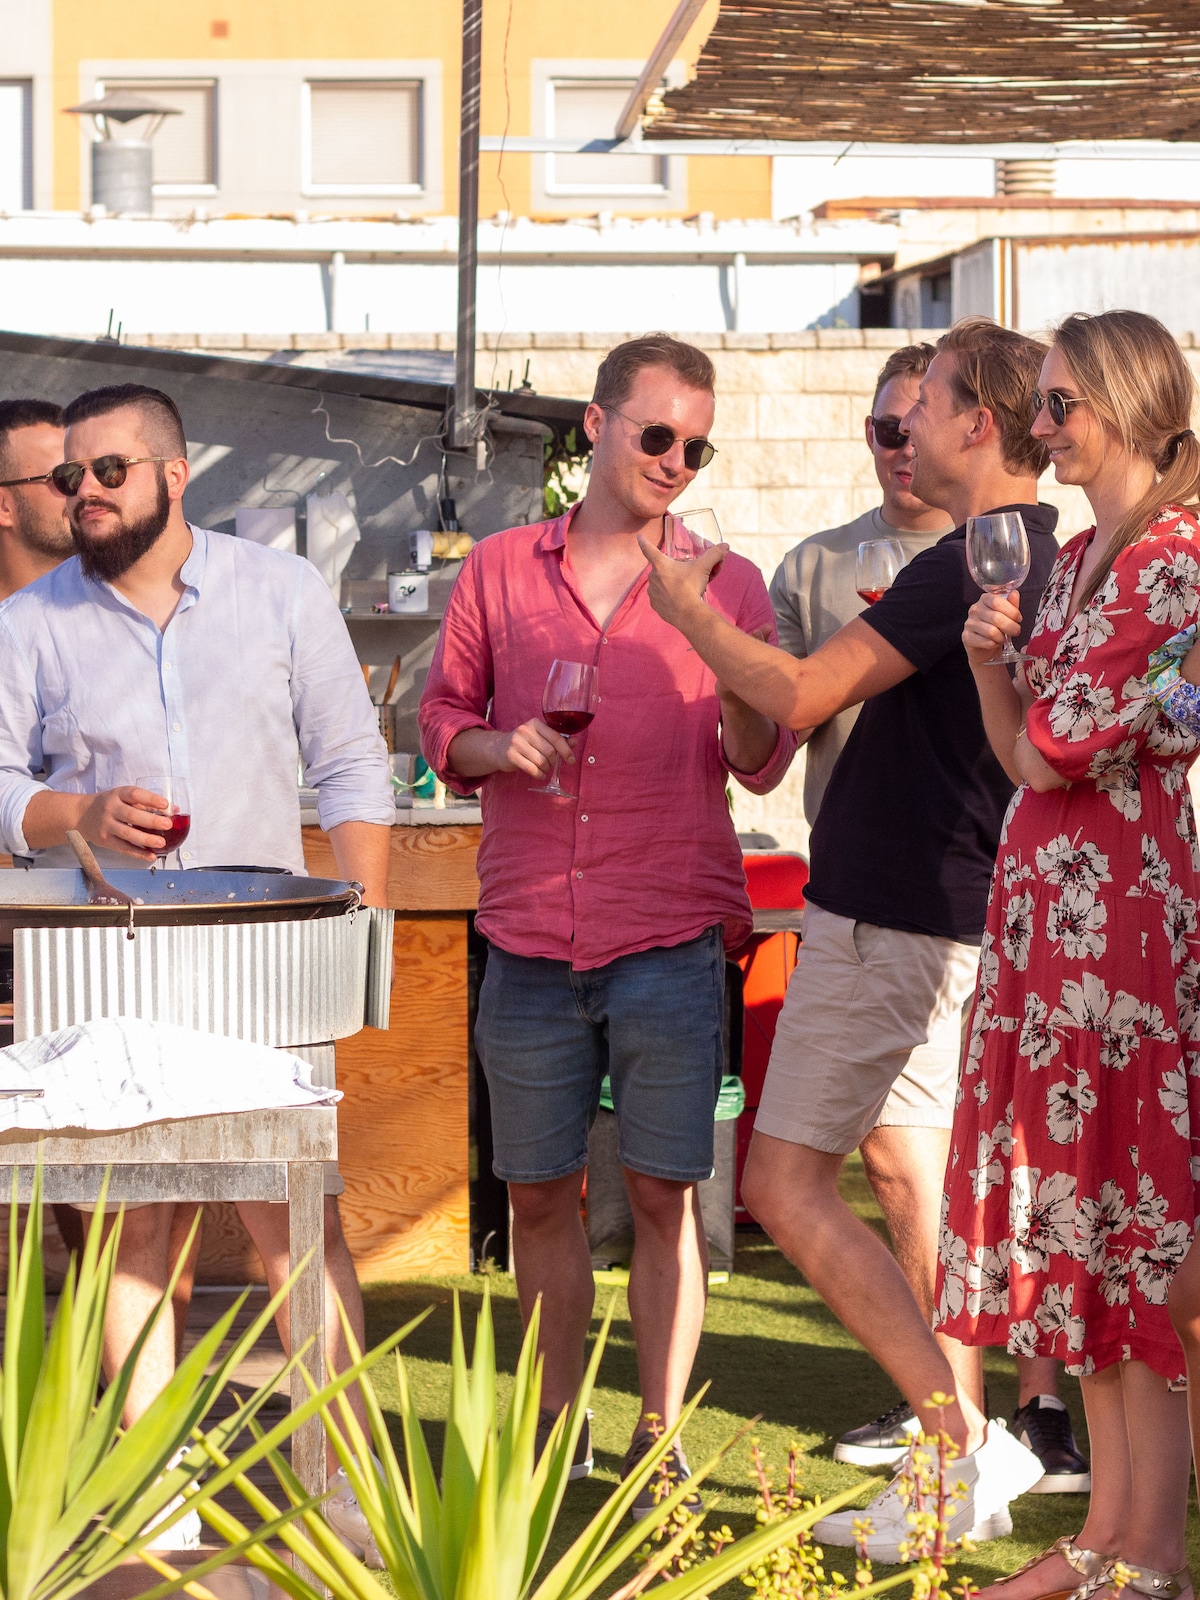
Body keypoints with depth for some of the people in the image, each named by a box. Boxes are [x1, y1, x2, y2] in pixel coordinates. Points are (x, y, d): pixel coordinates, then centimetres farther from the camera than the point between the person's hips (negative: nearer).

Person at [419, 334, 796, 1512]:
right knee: (537, 1194, 7)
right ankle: (555, 1431, 22)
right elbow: (442, 717, 14)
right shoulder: (499, 570, 8)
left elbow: (762, 764, 2)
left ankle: (659, 1442, 8)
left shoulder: (725, 583, 5)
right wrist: (501, 747, -8)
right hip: (530, 943, 2)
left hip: (669, 943, -1)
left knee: (662, 1195, -1)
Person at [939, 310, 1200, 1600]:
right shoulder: (1078, 556, 14)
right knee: (1077, 1212, 10)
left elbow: (1050, 754, -14)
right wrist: (993, 657, -1)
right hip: (1041, 898, 9)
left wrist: (1004, 664, 6)